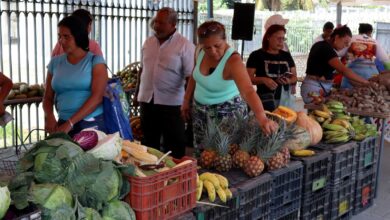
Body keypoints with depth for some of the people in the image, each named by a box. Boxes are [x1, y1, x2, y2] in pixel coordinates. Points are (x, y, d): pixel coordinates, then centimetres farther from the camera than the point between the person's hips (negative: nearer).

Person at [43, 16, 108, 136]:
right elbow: (48, 97, 12)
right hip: (63, 124, 3)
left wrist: (70, 123, -19)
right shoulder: (55, 62, 8)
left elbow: (97, 97, -13)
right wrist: (49, 116, -10)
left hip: (92, 124, -3)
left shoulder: (95, 61, -3)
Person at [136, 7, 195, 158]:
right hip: (147, 100, 6)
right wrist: (138, 92, 16)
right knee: (148, 144, 15)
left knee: (174, 147, 3)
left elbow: (191, 77, -11)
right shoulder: (148, 42, 9)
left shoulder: (185, 45, -9)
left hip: (171, 103, -5)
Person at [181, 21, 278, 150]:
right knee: (202, 152, 15)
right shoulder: (201, 52, -10)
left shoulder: (233, 61, -28)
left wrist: (262, 118, -56)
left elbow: (248, 91, -42)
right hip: (199, 109, 6)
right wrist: (187, 100, 11)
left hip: (227, 112, -6)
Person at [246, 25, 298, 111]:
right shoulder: (256, 55, -1)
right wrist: (263, 80, -20)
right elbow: (248, 78, -4)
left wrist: (289, 81, -5)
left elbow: (294, 77, 17)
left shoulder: (287, 56, 13)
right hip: (265, 101, -4)